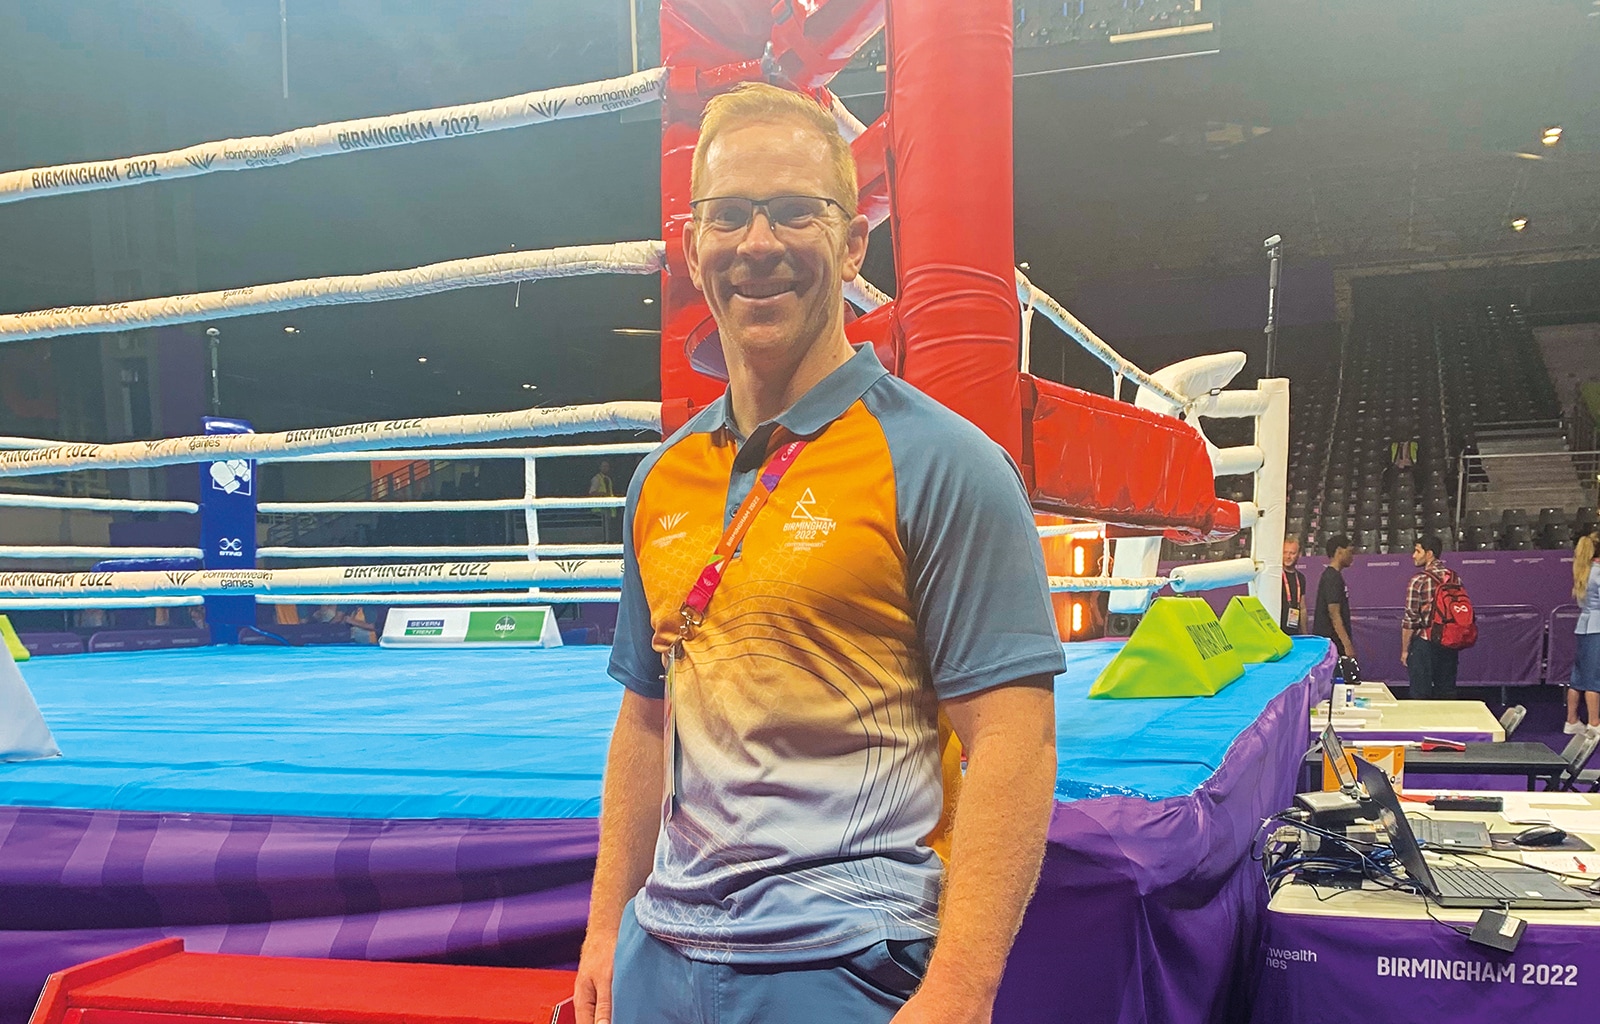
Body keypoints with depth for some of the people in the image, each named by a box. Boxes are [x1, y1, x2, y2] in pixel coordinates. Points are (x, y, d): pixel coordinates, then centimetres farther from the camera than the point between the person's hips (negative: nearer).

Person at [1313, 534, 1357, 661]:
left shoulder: (1331, 575, 17)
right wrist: (1347, 644, -22)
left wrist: (1348, 642, 23)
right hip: (1331, 643, -10)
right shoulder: (1333, 578, -15)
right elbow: (1334, 615, -20)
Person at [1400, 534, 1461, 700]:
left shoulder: (1419, 580, -13)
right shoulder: (1455, 577, 5)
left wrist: (1405, 650, -4)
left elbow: (1410, 619, -13)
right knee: (1447, 692, 13)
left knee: (1420, 694, 1)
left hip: (1424, 643, -6)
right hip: (1450, 644, 6)